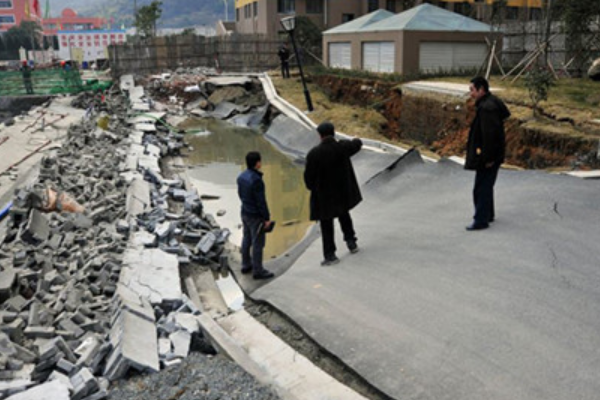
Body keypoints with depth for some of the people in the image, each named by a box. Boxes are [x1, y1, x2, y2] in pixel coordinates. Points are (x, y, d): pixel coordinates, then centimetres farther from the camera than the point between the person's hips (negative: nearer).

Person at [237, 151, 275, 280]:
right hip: (256, 216, -9)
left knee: (246, 240, 19)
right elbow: (261, 201, -22)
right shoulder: (256, 180, -26)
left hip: (245, 213, 9)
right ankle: (258, 271, 10)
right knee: (257, 243, 1)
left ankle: (246, 265, 32)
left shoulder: (241, 176, 1)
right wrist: (267, 218, -15)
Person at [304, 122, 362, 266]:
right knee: (344, 214, 30)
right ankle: (351, 241, 31)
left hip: (323, 194, -3)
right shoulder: (342, 147, -11)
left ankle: (330, 255, 14)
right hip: (343, 192, 4)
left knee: (326, 225, 9)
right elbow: (356, 144, 13)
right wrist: (357, 140, 37)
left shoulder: (314, 154, -21)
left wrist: (312, 187, 9)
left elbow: (309, 176, -13)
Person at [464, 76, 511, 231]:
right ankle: (488, 214, 33)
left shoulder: (486, 107, -21)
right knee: (485, 186, 20)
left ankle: (481, 220, 4)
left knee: (482, 188, -3)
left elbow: (490, 134, -25)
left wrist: (488, 157, -22)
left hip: (487, 156, -11)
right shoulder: (490, 103, 12)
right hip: (489, 154, 11)